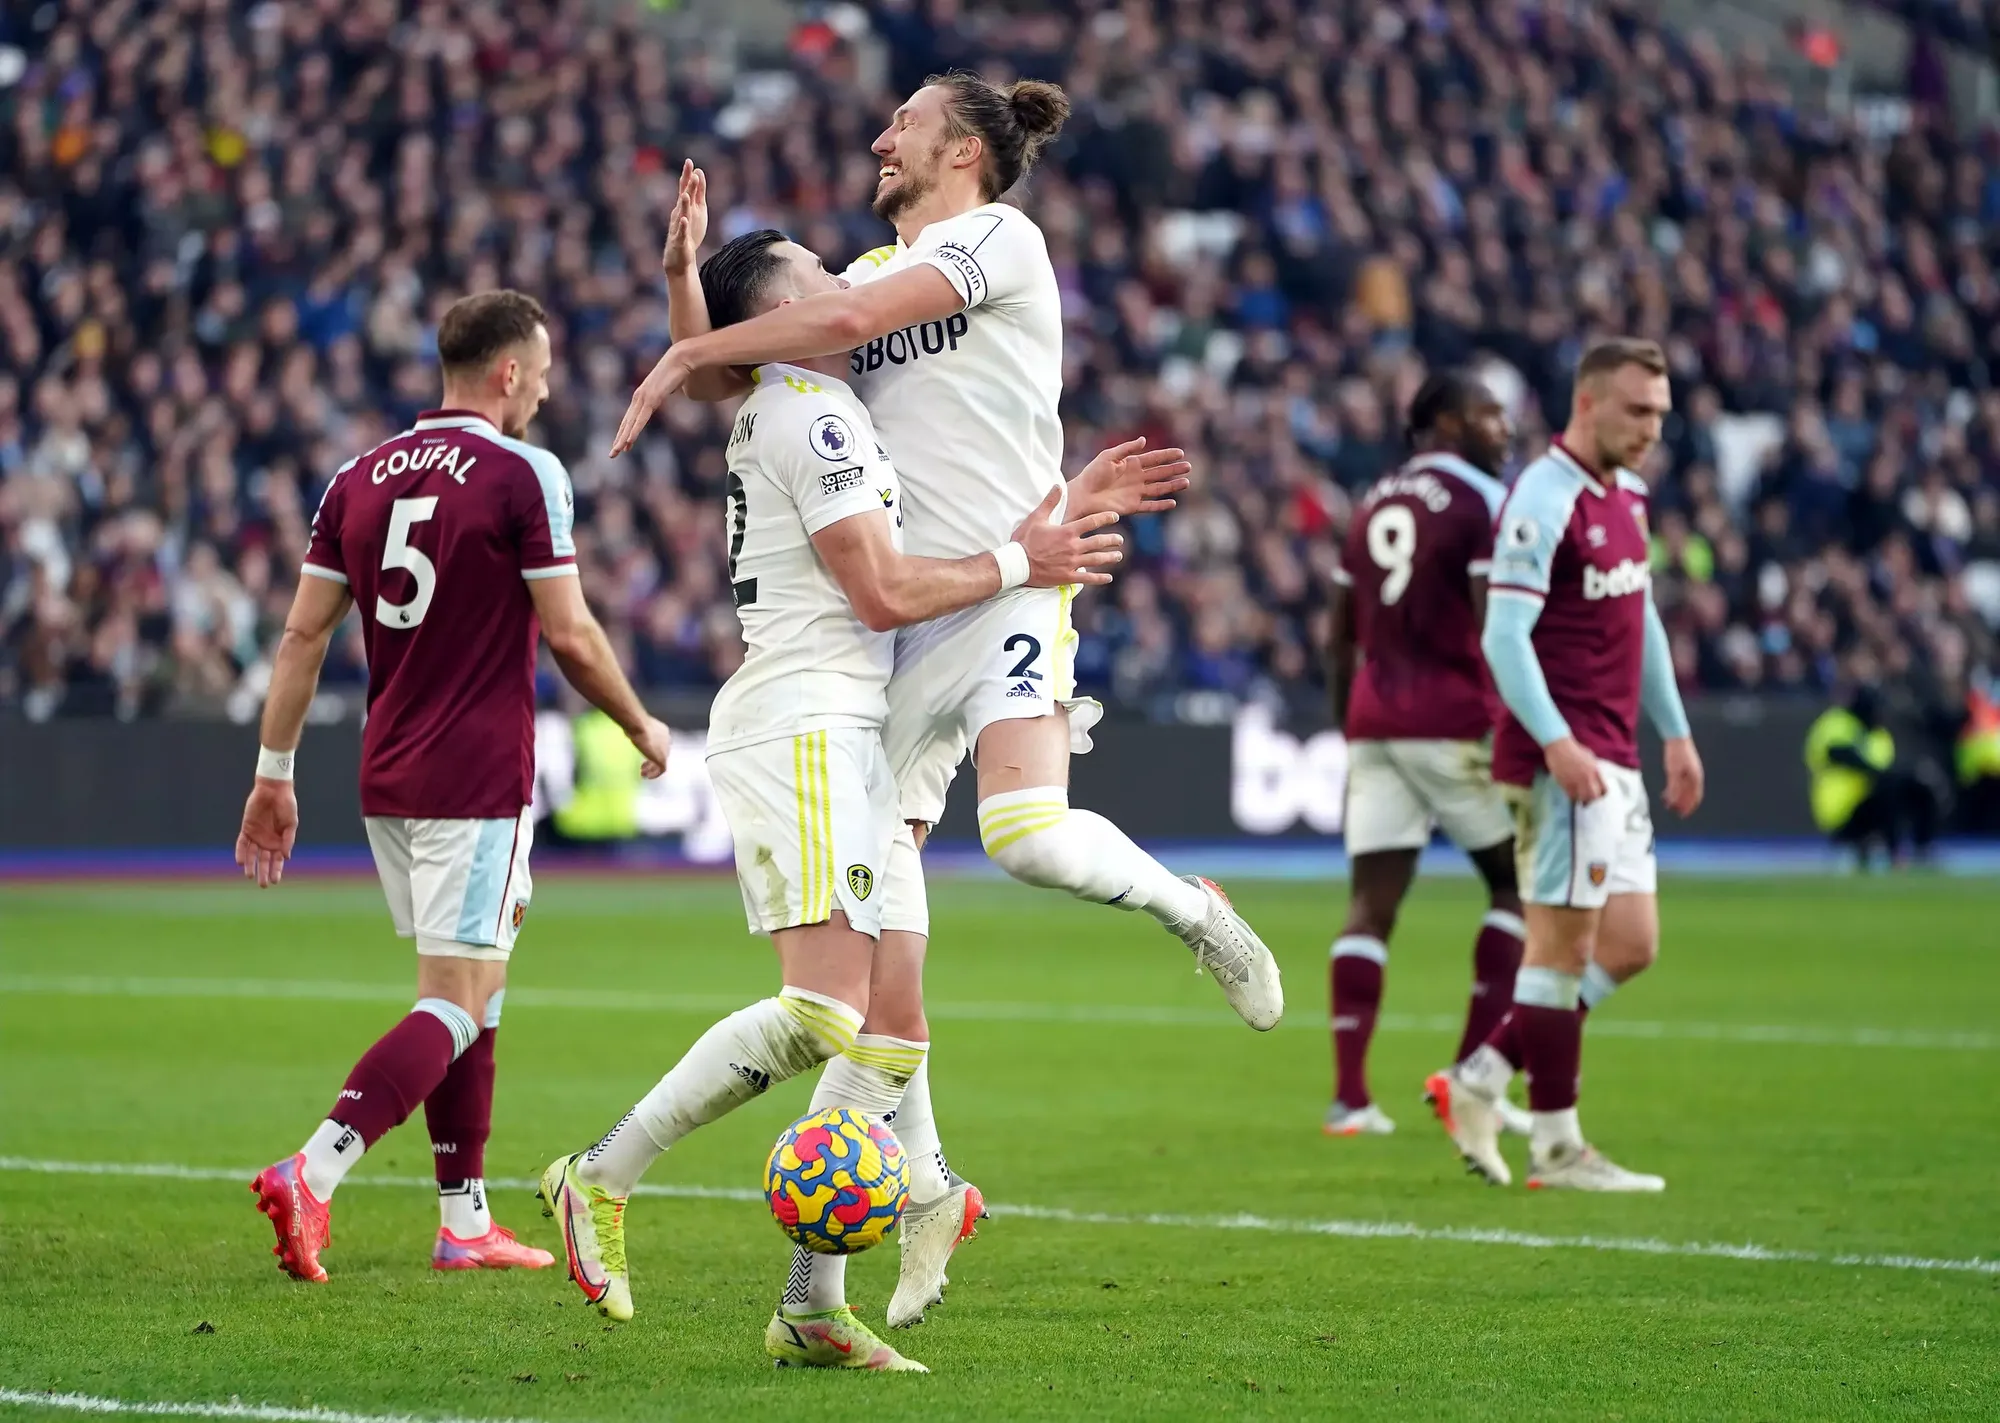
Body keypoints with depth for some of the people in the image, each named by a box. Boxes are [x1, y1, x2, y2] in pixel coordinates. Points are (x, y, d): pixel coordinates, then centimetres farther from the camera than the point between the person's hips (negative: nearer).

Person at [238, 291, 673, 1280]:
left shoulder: (359, 477, 9)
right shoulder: (524, 474, -9)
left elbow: (303, 634, 8)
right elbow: (570, 639, -8)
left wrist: (274, 774, 13)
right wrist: (642, 728, 8)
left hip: (388, 781, 7)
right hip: (479, 784, -7)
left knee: (478, 991, 17)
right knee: (455, 1009, -7)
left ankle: (464, 1222, 16)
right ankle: (311, 1176, -22)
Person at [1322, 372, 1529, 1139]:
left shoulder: (1373, 504, 16)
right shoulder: (1482, 502, -6)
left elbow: (1340, 635, 18)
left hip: (1373, 721, 6)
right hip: (1454, 722, -6)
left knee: (1371, 903, 4)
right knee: (1516, 883, 8)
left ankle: (1348, 1094, -3)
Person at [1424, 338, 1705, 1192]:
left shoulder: (1625, 495, 15)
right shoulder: (1543, 502, -14)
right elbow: (1504, 636, -20)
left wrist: (1675, 733, 23)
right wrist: (1555, 741, -29)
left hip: (1612, 761, 9)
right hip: (1562, 761, -9)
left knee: (1630, 945, 7)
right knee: (1565, 944, -5)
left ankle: (1477, 1083, 13)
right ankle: (1557, 1146, 1)